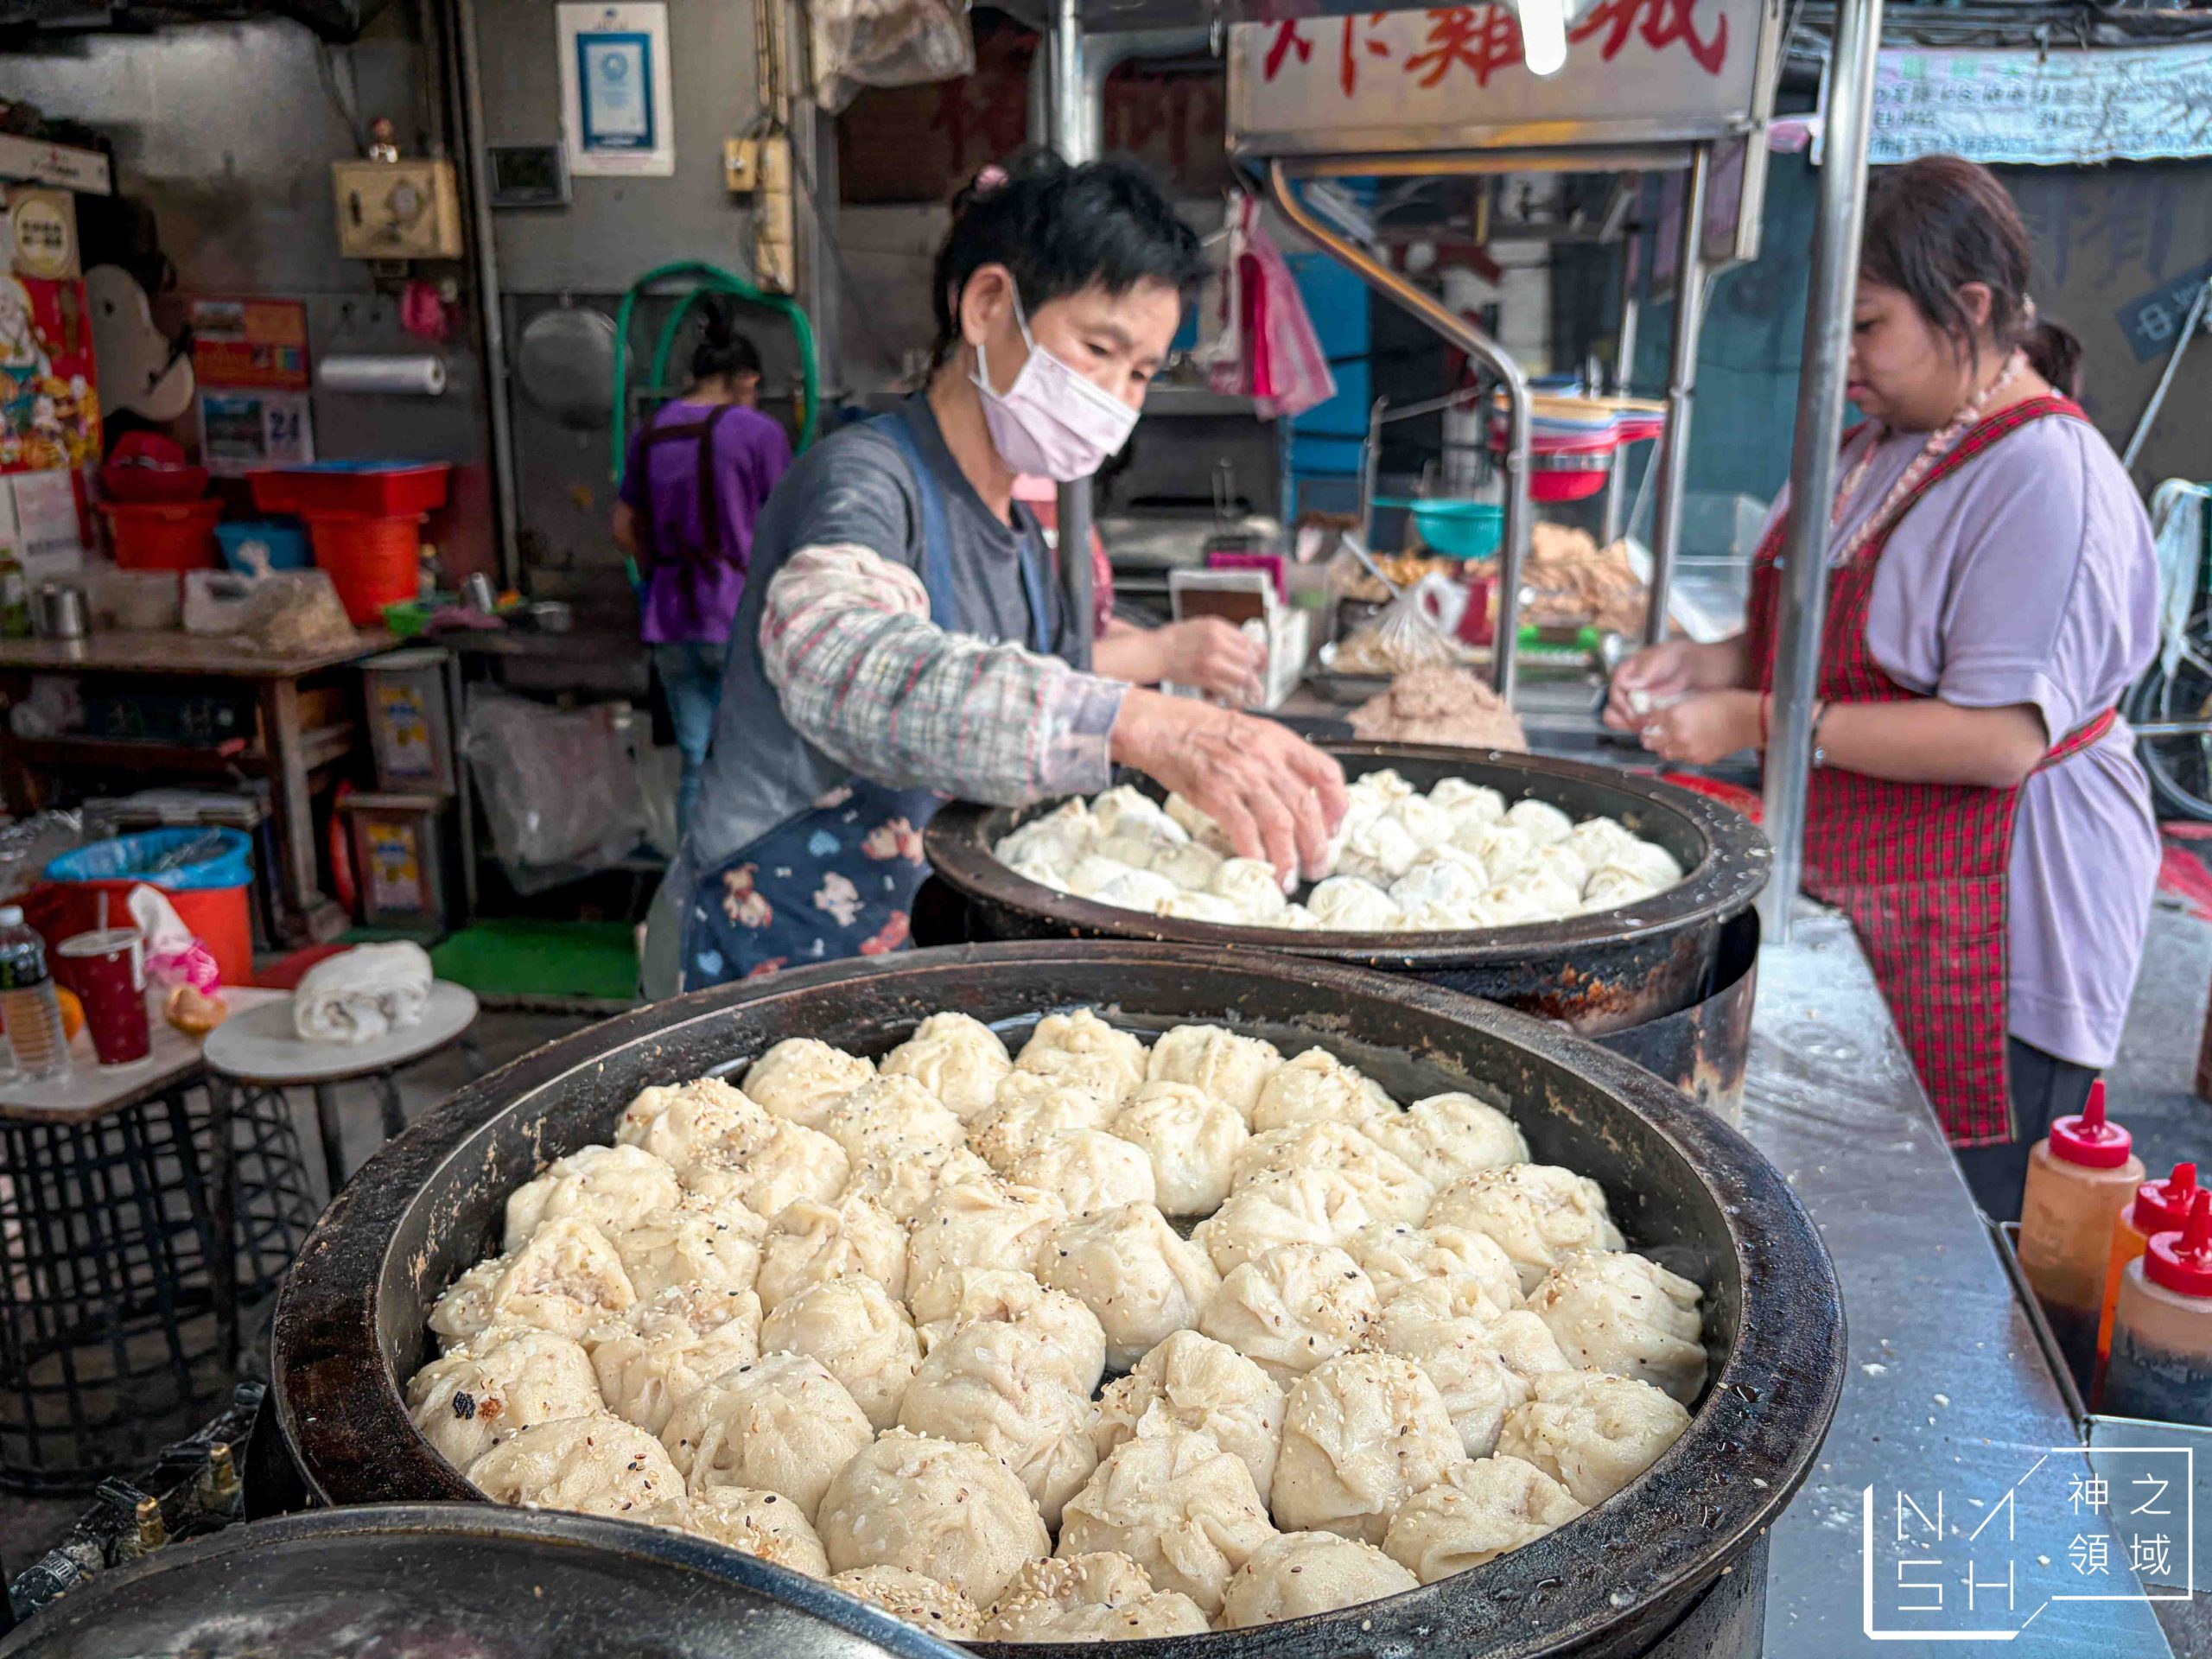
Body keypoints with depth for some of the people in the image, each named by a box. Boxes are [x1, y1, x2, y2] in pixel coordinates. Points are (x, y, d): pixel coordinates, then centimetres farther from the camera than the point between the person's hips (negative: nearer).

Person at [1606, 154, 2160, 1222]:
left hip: (1983, 934, -8)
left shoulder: (2047, 477, -17)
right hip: (1844, 894, 9)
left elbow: (2001, 739, -24)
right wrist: (1709, 664, 2)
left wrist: (1761, 723, -23)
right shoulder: (1878, 446, 11)